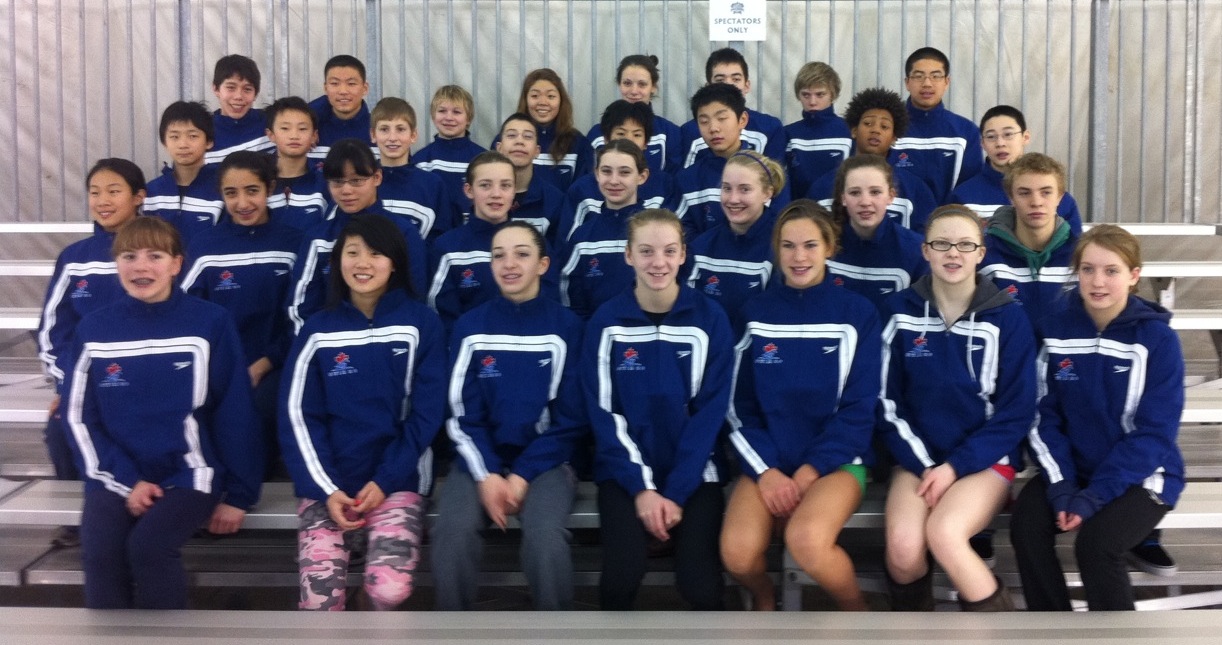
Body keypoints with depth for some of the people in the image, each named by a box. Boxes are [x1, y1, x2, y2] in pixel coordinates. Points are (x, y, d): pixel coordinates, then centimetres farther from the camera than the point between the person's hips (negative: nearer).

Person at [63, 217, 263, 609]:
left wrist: (238, 494, -5)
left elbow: (234, 414, -3)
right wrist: (126, 478, -8)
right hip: (116, 475, 3)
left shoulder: (210, 322, -5)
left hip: (189, 473, -2)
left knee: (149, 545, -27)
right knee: (100, 551, -23)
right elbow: (79, 416, 4)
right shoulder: (94, 330, 3)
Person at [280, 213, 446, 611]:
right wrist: (326, 488, -9)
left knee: (390, 589, -23)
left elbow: (425, 413, -1)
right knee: (319, 595, -19)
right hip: (327, 484, 1)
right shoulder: (318, 330, 6)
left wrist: (384, 481, -10)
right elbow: (298, 415, 3)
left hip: (396, 481, -1)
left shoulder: (420, 324, 1)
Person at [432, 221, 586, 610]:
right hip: (481, 460, 1)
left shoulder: (566, 326, -1)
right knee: (453, 530, -28)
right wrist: (486, 475, -13)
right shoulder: (471, 326, 4)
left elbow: (570, 419, -2)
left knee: (545, 534, -31)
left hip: (544, 462, -1)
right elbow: (462, 414, 2)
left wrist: (523, 475, -12)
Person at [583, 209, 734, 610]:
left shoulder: (709, 319, -2)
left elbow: (710, 411, -4)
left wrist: (675, 491, -12)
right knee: (622, 575, -23)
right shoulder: (606, 322, -2)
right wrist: (641, 486, -12)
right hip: (625, 472, 0)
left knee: (700, 583, -19)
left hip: (692, 473, 0)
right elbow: (603, 412, -2)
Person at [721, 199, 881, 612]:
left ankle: (856, 611, -2)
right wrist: (765, 470, -10)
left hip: (834, 461, -2)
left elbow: (859, 408, -3)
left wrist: (811, 470, -12)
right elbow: (738, 405, 4)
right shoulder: (755, 312, 5)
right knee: (737, 553, -26)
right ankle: (764, 601, 10)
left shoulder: (857, 313, 0)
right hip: (767, 462, 2)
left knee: (806, 541, -33)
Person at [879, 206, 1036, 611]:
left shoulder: (1007, 317, -4)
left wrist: (955, 466, -12)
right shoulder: (901, 312, 0)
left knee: (942, 533, -30)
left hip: (985, 460, -2)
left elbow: (1016, 411, -4)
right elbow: (889, 402, 3)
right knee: (903, 547, -25)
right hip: (918, 458, 2)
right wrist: (924, 465, -9)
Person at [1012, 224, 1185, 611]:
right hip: (1072, 468, 3)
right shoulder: (1055, 330, -2)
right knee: (1026, 526, -23)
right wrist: (1061, 486, -16)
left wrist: (1095, 495, -21)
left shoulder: (1158, 339, -10)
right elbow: (1044, 416, -2)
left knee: (1096, 543, -28)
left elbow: (1154, 433, -13)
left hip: (1140, 474, -3)